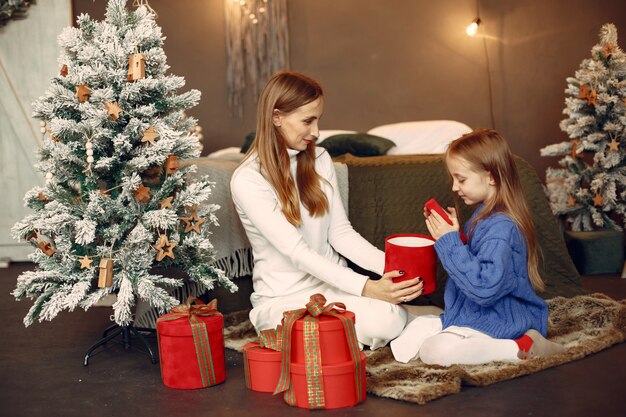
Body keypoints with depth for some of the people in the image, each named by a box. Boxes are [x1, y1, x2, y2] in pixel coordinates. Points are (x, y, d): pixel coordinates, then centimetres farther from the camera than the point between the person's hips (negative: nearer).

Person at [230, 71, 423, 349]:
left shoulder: (319, 160, 6)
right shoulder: (247, 180, -15)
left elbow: (340, 232, 4)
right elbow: (296, 252, -22)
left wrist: (389, 265, -15)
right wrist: (366, 288, -31)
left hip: (333, 282, 5)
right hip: (283, 297, -4)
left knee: (390, 320, -26)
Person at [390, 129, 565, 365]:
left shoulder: (501, 227, -24)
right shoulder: (484, 216, 9)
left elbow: (485, 288, -30)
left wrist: (449, 242, -25)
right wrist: (451, 232, 4)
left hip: (497, 322, -10)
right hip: (470, 313, 10)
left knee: (434, 351, -25)